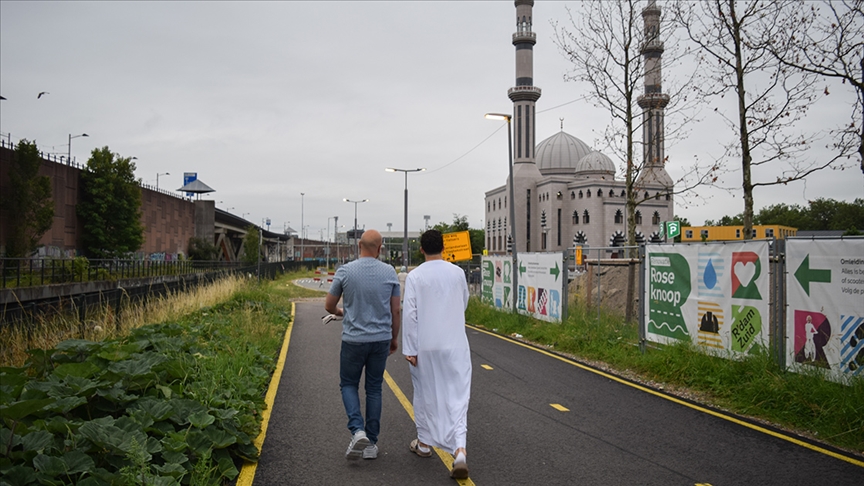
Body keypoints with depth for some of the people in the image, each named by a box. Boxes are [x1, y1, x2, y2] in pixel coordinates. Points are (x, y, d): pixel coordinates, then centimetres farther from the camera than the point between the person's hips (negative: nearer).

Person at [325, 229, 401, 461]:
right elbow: (395, 311, 2)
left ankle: (357, 431, -4)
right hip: (381, 339, 2)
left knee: (348, 384, 15)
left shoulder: (345, 271, -7)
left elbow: (328, 306, 2)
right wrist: (394, 338, 16)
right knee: (374, 389, 13)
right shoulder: (390, 272, -3)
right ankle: (371, 442, 16)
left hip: (354, 339, -2)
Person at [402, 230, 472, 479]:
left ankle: (424, 443, 31)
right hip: (455, 344, 1)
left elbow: (409, 313, -10)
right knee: (457, 397, 2)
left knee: (425, 394, 16)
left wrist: (409, 349, -6)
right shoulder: (457, 273, 0)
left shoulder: (415, 276, -8)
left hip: (425, 346, -1)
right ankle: (459, 450, -12)